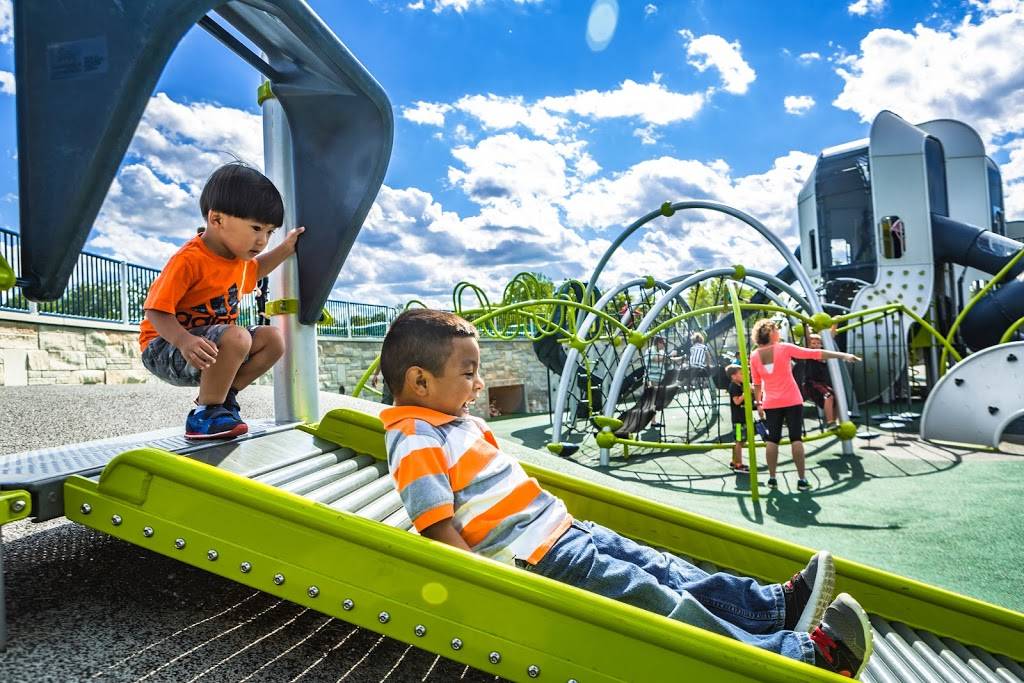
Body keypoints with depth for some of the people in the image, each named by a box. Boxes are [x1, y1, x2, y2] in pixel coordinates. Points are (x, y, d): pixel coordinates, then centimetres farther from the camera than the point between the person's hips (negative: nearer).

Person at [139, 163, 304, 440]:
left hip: (213, 340, 9)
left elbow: (252, 270, 31)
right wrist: (184, 341, -43)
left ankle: (222, 395, 5)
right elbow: (157, 310, -26)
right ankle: (205, 414, -17)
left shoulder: (236, 255, 5)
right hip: (165, 347, -9)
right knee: (237, 338, -34)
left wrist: (284, 250, 20)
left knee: (272, 339, 0)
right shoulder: (189, 260, -24)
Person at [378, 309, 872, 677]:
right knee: (655, 600, -11)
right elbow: (438, 528, -22)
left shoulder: (458, 422, 15)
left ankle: (778, 605, 14)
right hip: (536, 560, -10)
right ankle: (801, 653, -8)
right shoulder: (414, 441, -16)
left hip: (562, 529, 10)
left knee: (660, 569, 7)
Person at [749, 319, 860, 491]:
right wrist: (842, 355, -6)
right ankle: (801, 479, 2)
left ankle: (772, 478, 9)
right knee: (796, 438, 1)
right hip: (792, 401, -2)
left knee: (772, 439, 7)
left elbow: (756, 383, 6)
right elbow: (814, 353, -10)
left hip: (771, 403, 3)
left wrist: (758, 403, 15)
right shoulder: (784, 348, -10)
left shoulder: (754, 356, -1)